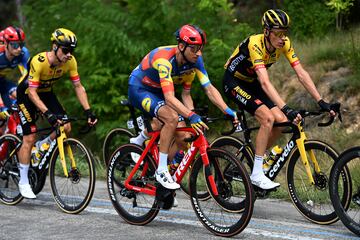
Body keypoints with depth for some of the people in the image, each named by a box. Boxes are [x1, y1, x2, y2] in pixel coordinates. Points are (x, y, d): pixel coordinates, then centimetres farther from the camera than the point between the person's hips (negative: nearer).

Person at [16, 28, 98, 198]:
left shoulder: (70, 61, -20)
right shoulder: (39, 61, -34)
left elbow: (78, 87, -11)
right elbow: (32, 92, -34)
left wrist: (88, 111, -20)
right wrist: (48, 113, -44)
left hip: (46, 93, 5)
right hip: (26, 94, -5)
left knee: (66, 128, -13)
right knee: (29, 138, -10)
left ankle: (41, 147, 15)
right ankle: (23, 182, 1)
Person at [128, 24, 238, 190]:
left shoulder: (195, 59, -15)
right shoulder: (164, 59, -35)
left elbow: (209, 88, -14)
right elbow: (170, 98, -43)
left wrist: (228, 111, -26)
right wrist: (192, 116, -54)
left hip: (158, 92, 7)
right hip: (139, 89, -7)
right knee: (172, 118, -32)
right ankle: (161, 171, -21)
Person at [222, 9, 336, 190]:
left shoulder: (285, 43, -14)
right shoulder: (255, 44, -33)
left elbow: (301, 73, -15)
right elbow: (265, 82, -43)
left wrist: (321, 102, -23)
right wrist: (285, 109, -52)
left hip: (251, 83, 7)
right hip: (234, 82, -7)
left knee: (281, 121, -10)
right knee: (267, 118, -25)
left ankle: (254, 159, 9)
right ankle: (257, 174, -18)